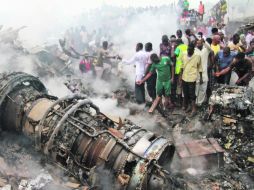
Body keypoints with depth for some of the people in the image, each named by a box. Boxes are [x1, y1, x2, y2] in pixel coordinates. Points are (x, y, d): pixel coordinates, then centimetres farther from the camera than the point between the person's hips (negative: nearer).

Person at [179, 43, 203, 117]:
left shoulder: (197, 57, -10)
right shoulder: (184, 56, 1)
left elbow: (200, 68, -1)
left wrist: (201, 78, 0)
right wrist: (180, 76, 8)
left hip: (192, 78, -5)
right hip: (184, 78, 5)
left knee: (192, 94, -3)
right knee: (186, 94, 14)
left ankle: (194, 109, 7)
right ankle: (189, 106, 31)